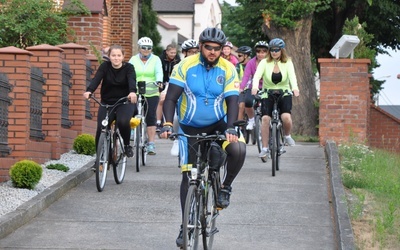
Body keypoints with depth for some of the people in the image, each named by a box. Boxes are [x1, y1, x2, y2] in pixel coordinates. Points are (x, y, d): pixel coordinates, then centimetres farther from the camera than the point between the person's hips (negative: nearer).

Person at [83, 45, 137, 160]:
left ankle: (127, 145, -3)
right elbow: (96, 79, -18)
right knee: (101, 128, -17)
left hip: (124, 103, -1)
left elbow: (132, 80, -24)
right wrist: (89, 91, -40)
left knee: (123, 122, -31)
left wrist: (132, 92, -48)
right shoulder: (105, 66, -2)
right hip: (107, 103, 2)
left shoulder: (128, 67, -4)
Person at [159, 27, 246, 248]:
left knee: (238, 149, -30)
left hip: (217, 124, 0)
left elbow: (232, 101, -14)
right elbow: (171, 98, -15)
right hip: (190, 128, 0)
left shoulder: (228, 70, -10)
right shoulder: (185, 66, -13)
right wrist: (167, 124, -30)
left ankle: (225, 188, -3)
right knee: (188, 176, -1)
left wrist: (230, 128, -31)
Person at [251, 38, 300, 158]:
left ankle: (287, 135, 11)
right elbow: (257, 75, -19)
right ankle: (264, 148, -8)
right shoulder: (264, 62, -4)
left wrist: (295, 88, -39)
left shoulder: (287, 63, -2)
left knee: (286, 117, -22)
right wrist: (255, 87, -40)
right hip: (267, 95, 0)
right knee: (265, 118, -17)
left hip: (284, 94, 0)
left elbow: (292, 76, -18)